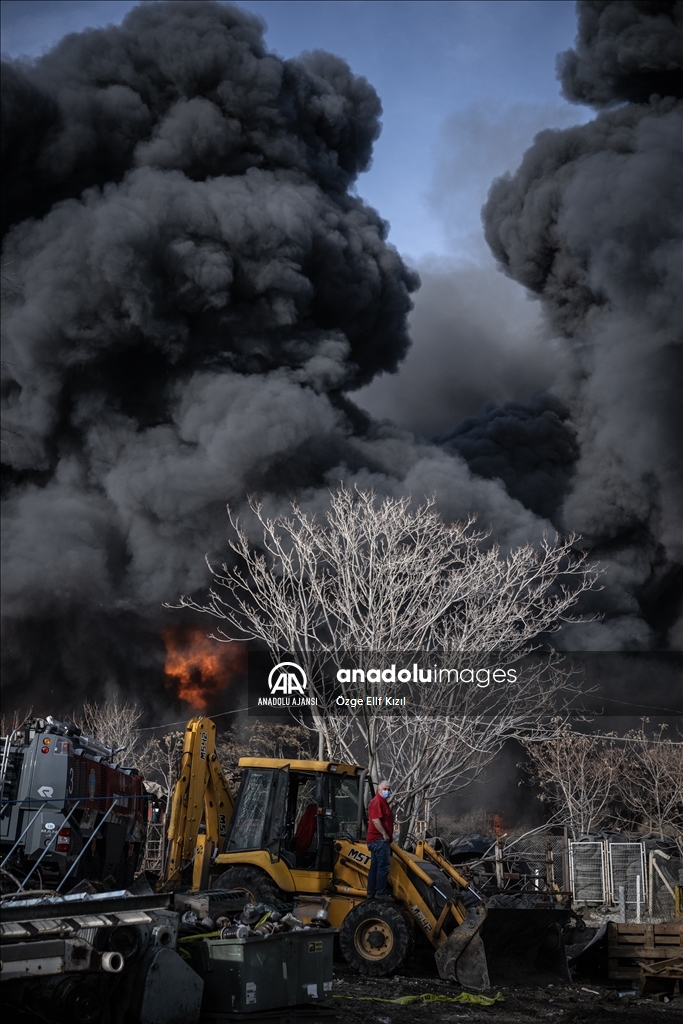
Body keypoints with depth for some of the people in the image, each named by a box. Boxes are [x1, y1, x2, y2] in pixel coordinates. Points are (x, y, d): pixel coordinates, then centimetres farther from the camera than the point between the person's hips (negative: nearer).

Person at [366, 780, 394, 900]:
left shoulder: (383, 802, 21)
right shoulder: (377, 801, -13)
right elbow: (375, 819, -23)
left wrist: (388, 835, 23)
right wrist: (384, 834, -21)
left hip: (378, 839, 11)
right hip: (380, 839, -11)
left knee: (375, 866, 11)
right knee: (383, 866, -11)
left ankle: (371, 892, 15)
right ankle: (381, 893, -10)